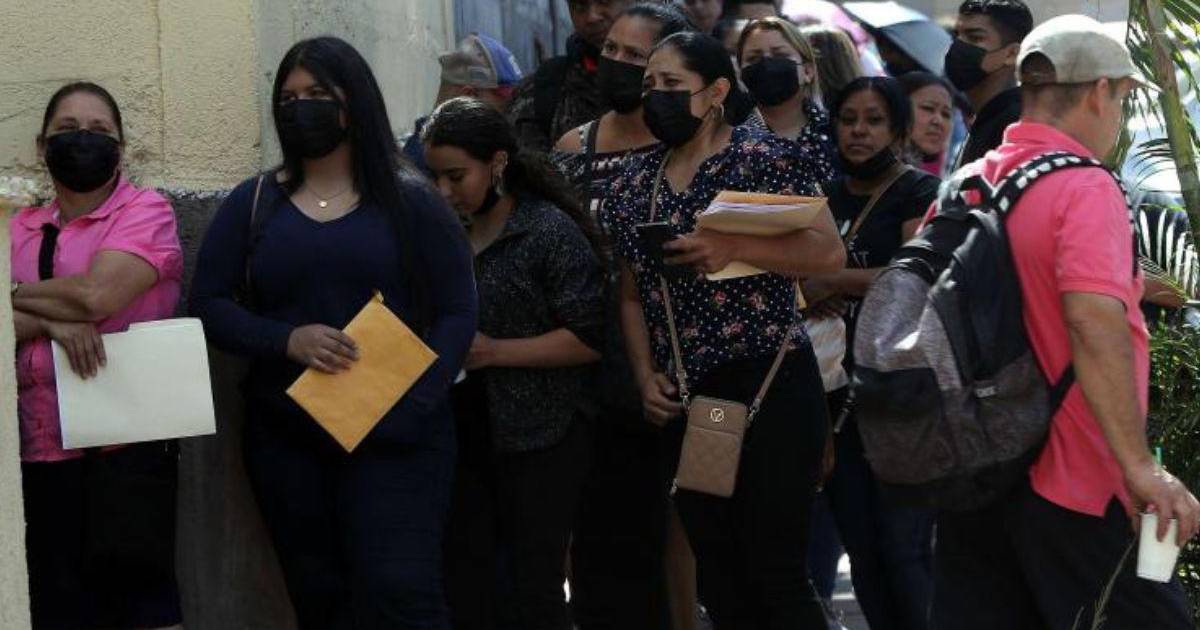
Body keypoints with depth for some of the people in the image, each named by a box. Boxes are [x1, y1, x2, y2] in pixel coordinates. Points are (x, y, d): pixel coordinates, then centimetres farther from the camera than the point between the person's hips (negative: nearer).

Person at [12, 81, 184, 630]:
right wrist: (51, 321, -16)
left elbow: (97, 296, -15)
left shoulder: (145, 211, -1)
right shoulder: (20, 230, 14)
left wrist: (19, 296, 0)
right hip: (40, 446, 5)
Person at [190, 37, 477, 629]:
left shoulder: (411, 201, 3)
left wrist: (409, 408, -16)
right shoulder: (252, 203, 9)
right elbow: (208, 306, 4)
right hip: (286, 440, 3)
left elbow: (457, 313, -1)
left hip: (395, 435, -3)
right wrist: (288, 341, -15)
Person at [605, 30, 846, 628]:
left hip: (769, 385, -6)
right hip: (684, 398, 6)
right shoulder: (634, 184, 13)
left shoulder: (764, 157, -5)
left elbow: (829, 253, -12)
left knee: (774, 571, -5)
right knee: (719, 578, 10)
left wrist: (735, 247, -23)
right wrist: (646, 376, 4)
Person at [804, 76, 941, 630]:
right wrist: (812, 298, -2)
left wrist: (830, 283, -14)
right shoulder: (827, 198, 17)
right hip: (839, 392, 6)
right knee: (861, 549, 7)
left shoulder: (919, 193, -2)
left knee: (903, 549, -10)